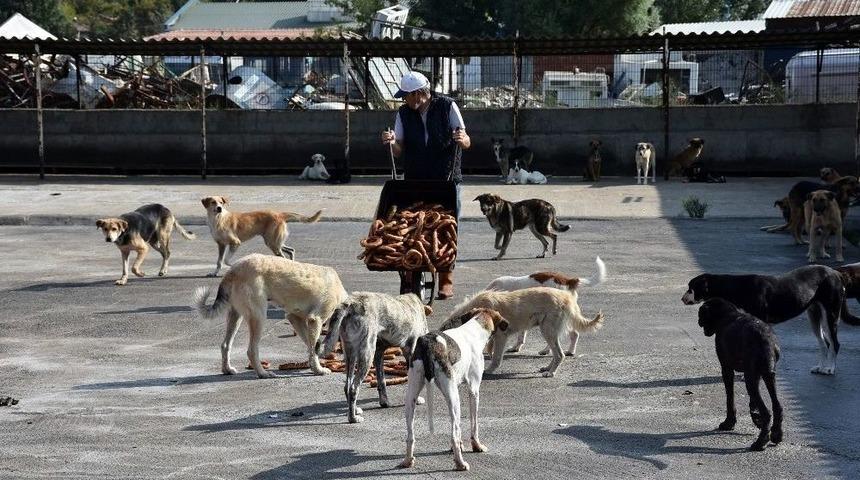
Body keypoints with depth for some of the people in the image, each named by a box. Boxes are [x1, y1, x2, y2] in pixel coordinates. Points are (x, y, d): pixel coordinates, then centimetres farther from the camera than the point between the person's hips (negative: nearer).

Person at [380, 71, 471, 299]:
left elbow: (467, 144, 0)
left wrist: (462, 139, -24)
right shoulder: (404, 113, 4)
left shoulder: (448, 107, -3)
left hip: (446, 180, -2)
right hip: (415, 180, 2)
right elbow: (399, 151, 3)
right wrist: (391, 142, -19)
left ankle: (446, 282, 7)